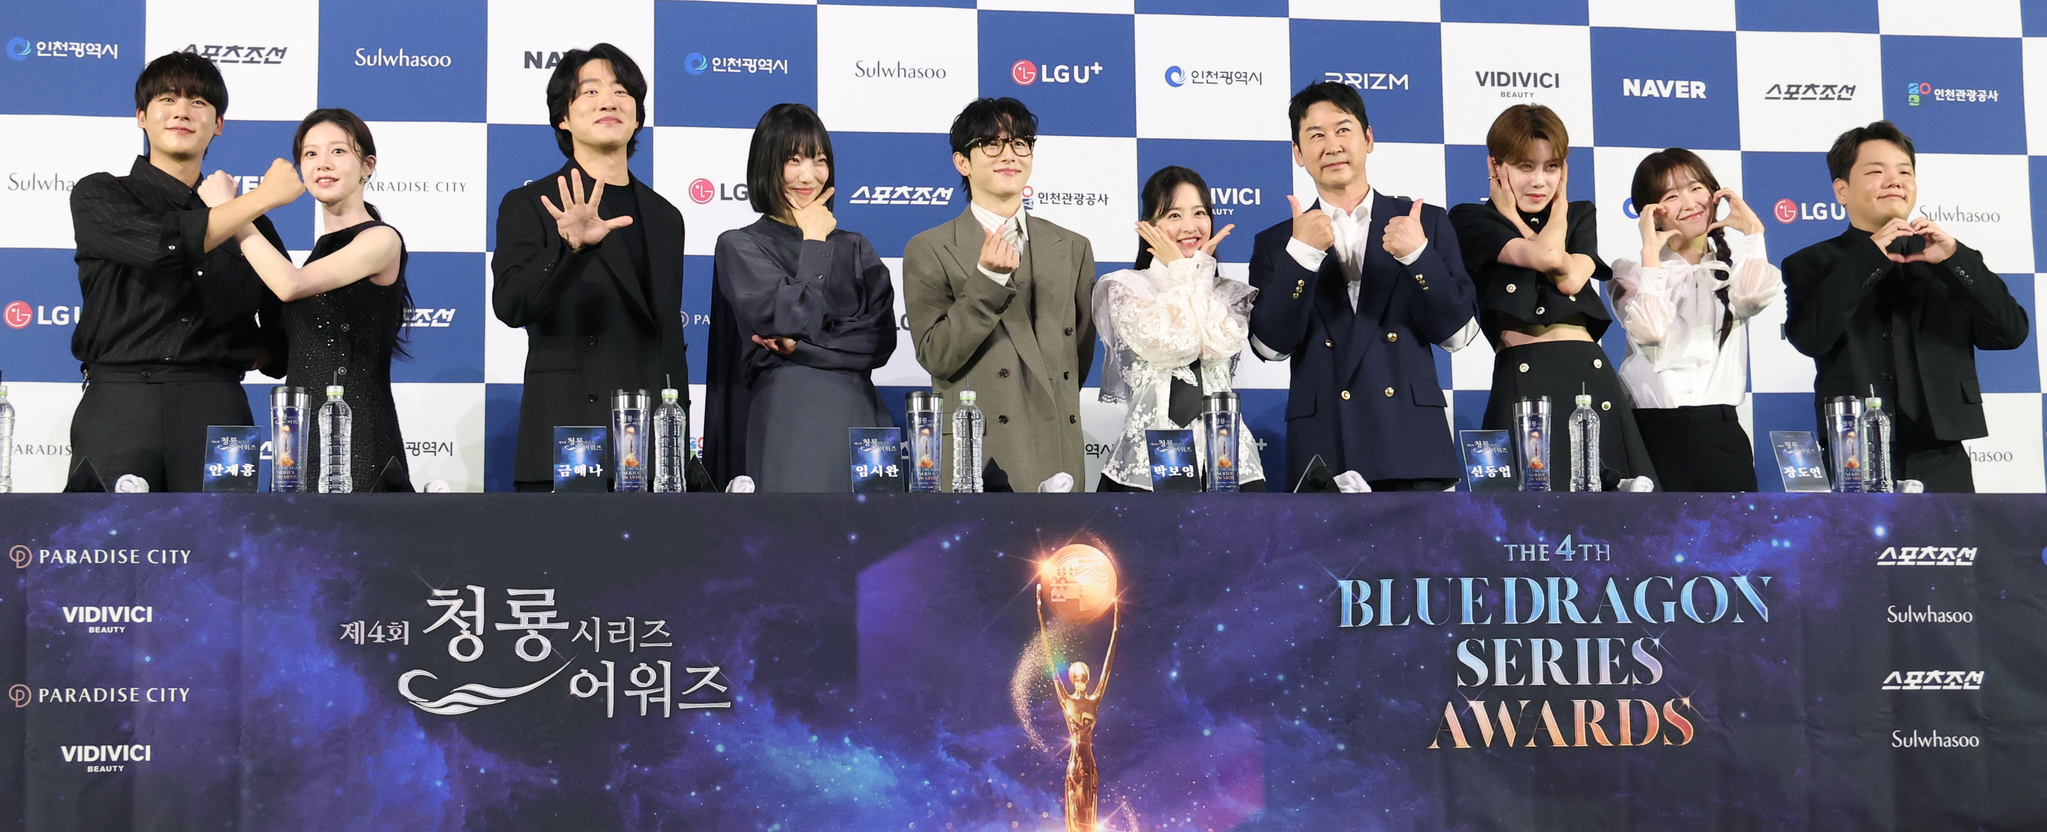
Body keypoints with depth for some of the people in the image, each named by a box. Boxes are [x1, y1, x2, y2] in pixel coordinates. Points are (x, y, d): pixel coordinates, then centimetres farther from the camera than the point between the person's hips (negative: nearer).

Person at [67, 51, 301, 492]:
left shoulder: (247, 219, 18)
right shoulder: (98, 195, 9)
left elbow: (286, 323, 24)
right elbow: (159, 245, -12)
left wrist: (254, 355, 3)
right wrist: (264, 196, -5)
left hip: (216, 408, 2)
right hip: (119, 403, -2)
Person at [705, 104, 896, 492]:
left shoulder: (853, 248, 17)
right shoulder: (740, 246, 6)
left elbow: (881, 340, 5)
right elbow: (788, 318, -8)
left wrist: (800, 345, -8)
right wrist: (814, 242, 3)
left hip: (857, 412, 3)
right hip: (784, 414, -3)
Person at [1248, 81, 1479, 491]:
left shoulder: (1427, 223, 11)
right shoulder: (1275, 243, 12)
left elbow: (1457, 334, 5)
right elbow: (1270, 346, -1)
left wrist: (1419, 256, -9)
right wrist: (1300, 254, -11)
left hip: (1412, 445, 0)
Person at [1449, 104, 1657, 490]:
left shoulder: (1579, 215, 22)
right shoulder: (1471, 220, 7)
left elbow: (1571, 279, 1)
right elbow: (1545, 256, -8)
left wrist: (1560, 207, 9)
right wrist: (1508, 210, 7)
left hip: (1591, 372, 4)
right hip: (1523, 378, -4)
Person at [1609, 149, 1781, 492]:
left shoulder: (1732, 270, 14)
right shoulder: (1632, 271, 6)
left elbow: (1760, 294, -12)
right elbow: (1650, 331, -14)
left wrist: (1753, 230, 3)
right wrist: (1651, 252, -7)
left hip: (1721, 435, 2)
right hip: (1655, 434, -2)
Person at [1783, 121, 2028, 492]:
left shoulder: (1953, 261, 13)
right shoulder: (1811, 265, 6)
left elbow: (2012, 332, 2)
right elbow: (1809, 338, -12)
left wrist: (1953, 260, -9)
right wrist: (1869, 258, -12)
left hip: (1942, 462, 2)